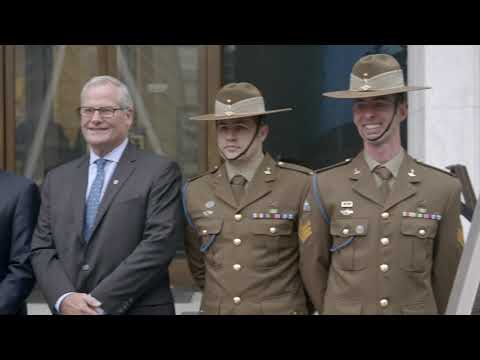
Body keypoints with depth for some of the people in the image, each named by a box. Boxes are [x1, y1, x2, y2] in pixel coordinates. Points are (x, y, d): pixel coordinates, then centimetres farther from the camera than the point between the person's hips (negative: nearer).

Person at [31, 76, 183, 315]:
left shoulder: (160, 172, -7)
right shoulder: (57, 179, 8)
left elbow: (158, 245, -15)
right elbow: (42, 248, 4)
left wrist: (101, 303, -18)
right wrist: (64, 299, -13)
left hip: (138, 310, -4)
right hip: (68, 309, 4)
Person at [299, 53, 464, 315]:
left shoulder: (444, 188, -5)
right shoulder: (325, 186, -5)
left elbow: (447, 273, 2)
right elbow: (312, 266, 2)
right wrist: (337, 308, 7)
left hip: (418, 308, 1)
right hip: (342, 308, 0)